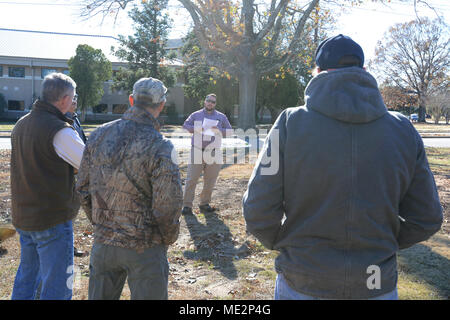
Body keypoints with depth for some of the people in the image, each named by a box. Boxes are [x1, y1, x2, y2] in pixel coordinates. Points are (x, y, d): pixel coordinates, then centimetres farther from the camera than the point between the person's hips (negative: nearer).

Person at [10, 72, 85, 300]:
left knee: (27, 275, 23)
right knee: (57, 287, 3)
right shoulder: (59, 131, -20)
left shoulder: (21, 124, 6)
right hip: (52, 221, -8)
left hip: (22, 217, 8)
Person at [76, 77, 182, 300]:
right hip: (145, 248, -4)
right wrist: (168, 239, 1)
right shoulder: (159, 147, -20)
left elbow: (83, 188, 3)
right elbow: (168, 206, -19)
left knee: (100, 296, 22)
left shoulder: (99, 135, -4)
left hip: (103, 242, 5)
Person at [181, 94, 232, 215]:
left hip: (213, 153, 2)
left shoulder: (221, 117, 13)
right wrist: (195, 129, -8)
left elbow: (230, 132, 12)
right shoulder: (195, 115, 11)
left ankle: (204, 203, 21)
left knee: (210, 181, 6)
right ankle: (187, 205, 0)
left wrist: (219, 130, -7)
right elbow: (184, 125, 11)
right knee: (191, 179, -6)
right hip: (197, 152, -1)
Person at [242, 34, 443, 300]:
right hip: (377, 287, 2)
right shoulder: (404, 130, -5)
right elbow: (427, 220, -1)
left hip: (303, 285, -1)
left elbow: (259, 214, -14)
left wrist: (284, 244, 5)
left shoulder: (291, 123, -13)